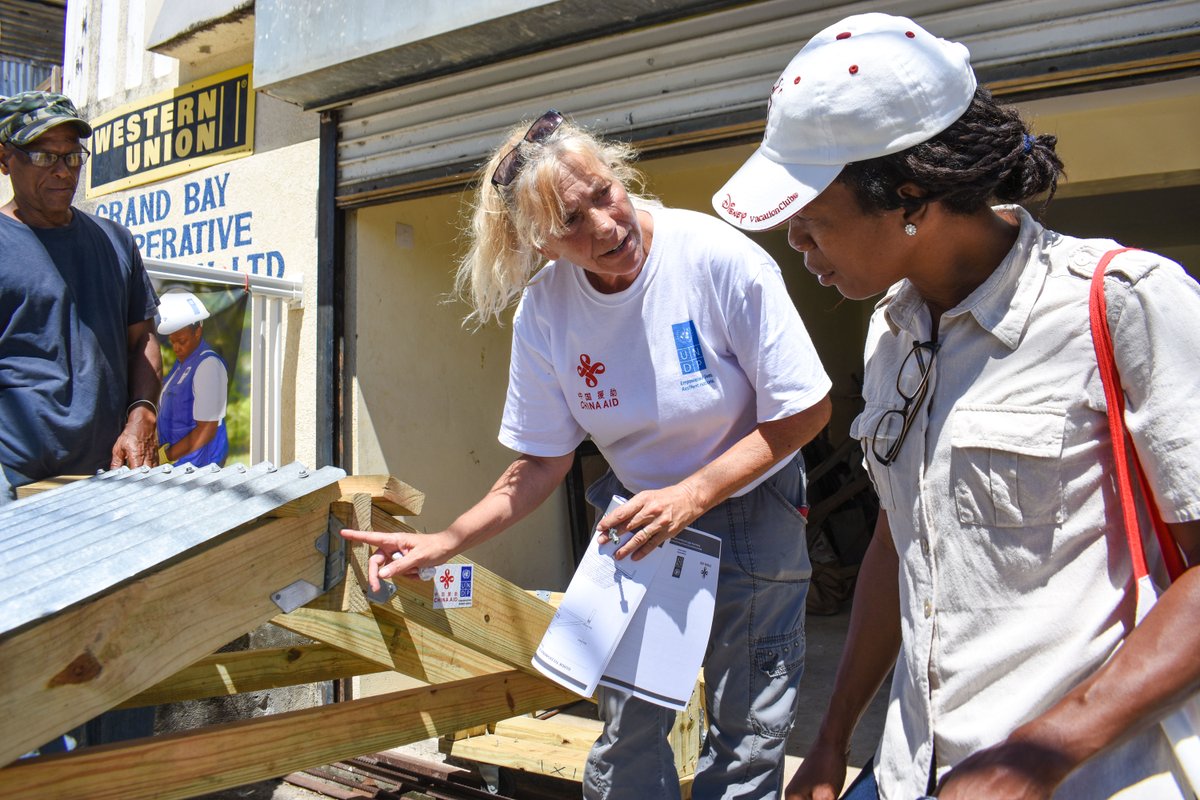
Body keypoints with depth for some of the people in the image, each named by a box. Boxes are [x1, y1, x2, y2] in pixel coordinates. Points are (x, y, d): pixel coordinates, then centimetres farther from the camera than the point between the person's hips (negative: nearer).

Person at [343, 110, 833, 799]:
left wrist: (690, 495, -22)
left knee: (747, 740, 5)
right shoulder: (545, 311, -12)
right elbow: (542, 464, -4)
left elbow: (805, 411, -16)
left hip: (752, 507, -2)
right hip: (640, 514, 3)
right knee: (629, 727, 6)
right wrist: (445, 543, -14)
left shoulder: (719, 258, -23)